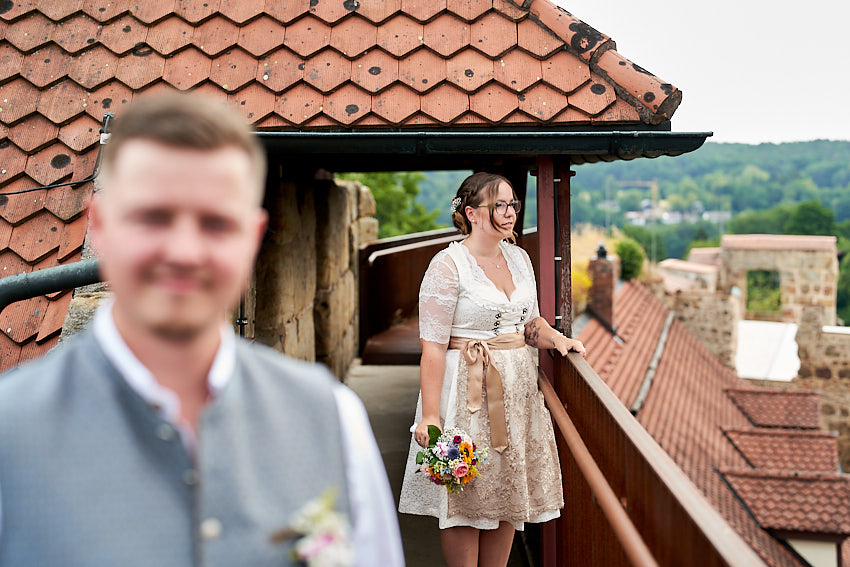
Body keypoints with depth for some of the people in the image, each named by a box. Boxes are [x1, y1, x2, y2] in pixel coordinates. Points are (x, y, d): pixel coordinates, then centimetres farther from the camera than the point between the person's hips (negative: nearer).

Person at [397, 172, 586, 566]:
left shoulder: (519, 257, 10)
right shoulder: (448, 264, -11)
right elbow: (433, 345, -15)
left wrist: (555, 339, 1)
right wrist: (430, 415, -19)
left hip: (517, 386, 7)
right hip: (467, 387, -6)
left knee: (509, 490, 12)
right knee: (467, 499, 2)